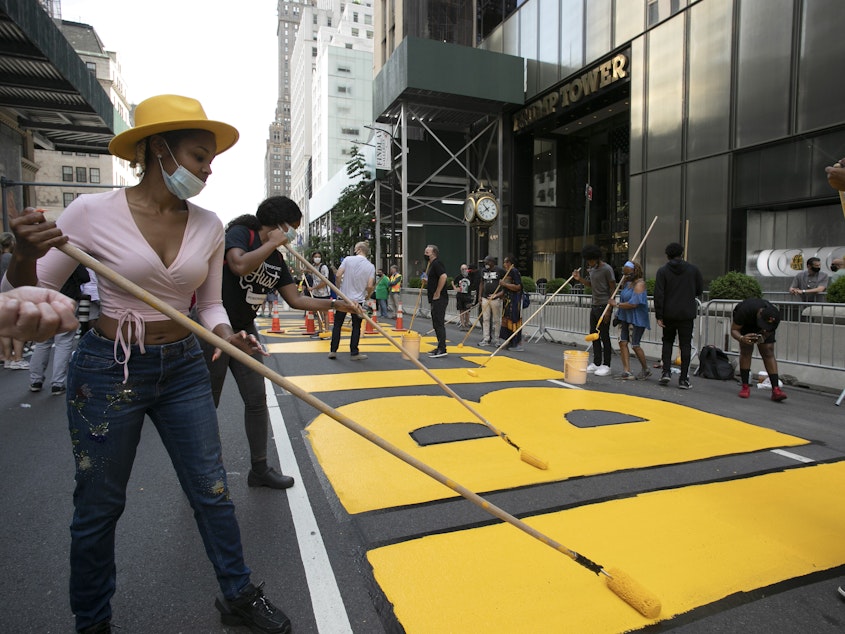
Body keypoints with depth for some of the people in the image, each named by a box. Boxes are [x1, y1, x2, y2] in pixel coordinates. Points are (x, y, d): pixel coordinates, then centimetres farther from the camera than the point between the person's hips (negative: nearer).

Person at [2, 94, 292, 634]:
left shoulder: (209, 225, -1)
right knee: (98, 507, 12)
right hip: (107, 370, -3)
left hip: (183, 370, 3)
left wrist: (227, 336, -12)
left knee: (212, 491, 10)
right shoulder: (93, 212, -11)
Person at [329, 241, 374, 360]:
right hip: (358, 300, 0)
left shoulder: (348, 259, -4)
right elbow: (370, 285, -8)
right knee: (356, 327, 8)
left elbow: (338, 275, -10)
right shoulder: (370, 266, -3)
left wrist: (339, 288, 6)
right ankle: (354, 353, 10)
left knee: (337, 324, 10)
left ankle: (333, 351, 13)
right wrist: (368, 296, 11)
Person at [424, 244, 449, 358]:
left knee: (439, 323, -9)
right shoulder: (432, 264, 19)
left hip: (439, 299, -11)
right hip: (434, 300, 11)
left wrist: (437, 293, -22)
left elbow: (443, 276, -28)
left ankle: (442, 349, -6)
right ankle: (440, 348, 20)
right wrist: (426, 282, 11)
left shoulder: (437, 263, -12)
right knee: (436, 323, 14)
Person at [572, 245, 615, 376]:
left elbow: (613, 289, -13)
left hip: (604, 306, -8)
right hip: (594, 306, 8)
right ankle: (596, 363, 19)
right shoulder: (592, 269, 12)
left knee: (604, 336, -3)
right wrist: (579, 278, 7)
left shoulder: (607, 269, -12)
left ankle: (606, 365, 4)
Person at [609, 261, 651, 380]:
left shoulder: (639, 284, -14)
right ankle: (627, 371, 2)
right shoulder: (627, 282, 13)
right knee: (622, 342, 0)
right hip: (624, 317, 9)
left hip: (636, 319, -9)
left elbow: (633, 304, -24)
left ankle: (646, 370, 15)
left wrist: (617, 304, -12)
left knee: (635, 345, -5)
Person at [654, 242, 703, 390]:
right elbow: (700, 290, 9)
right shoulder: (693, 269, 2)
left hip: (669, 315, 0)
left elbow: (659, 295, -8)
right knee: (685, 345, 4)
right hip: (687, 314, 0)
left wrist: (659, 316, -5)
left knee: (667, 342, 16)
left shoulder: (662, 271, -3)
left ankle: (666, 372, 5)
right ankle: (684, 379, 4)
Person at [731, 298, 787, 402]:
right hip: (746, 324, -1)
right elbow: (733, 330, -30)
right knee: (746, 351, -12)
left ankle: (776, 389, -17)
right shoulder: (745, 310, -41)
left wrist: (763, 338, -38)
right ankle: (745, 387, -7)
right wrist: (741, 338, -52)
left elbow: (769, 331, -15)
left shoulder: (775, 316, -34)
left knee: (768, 353, -11)